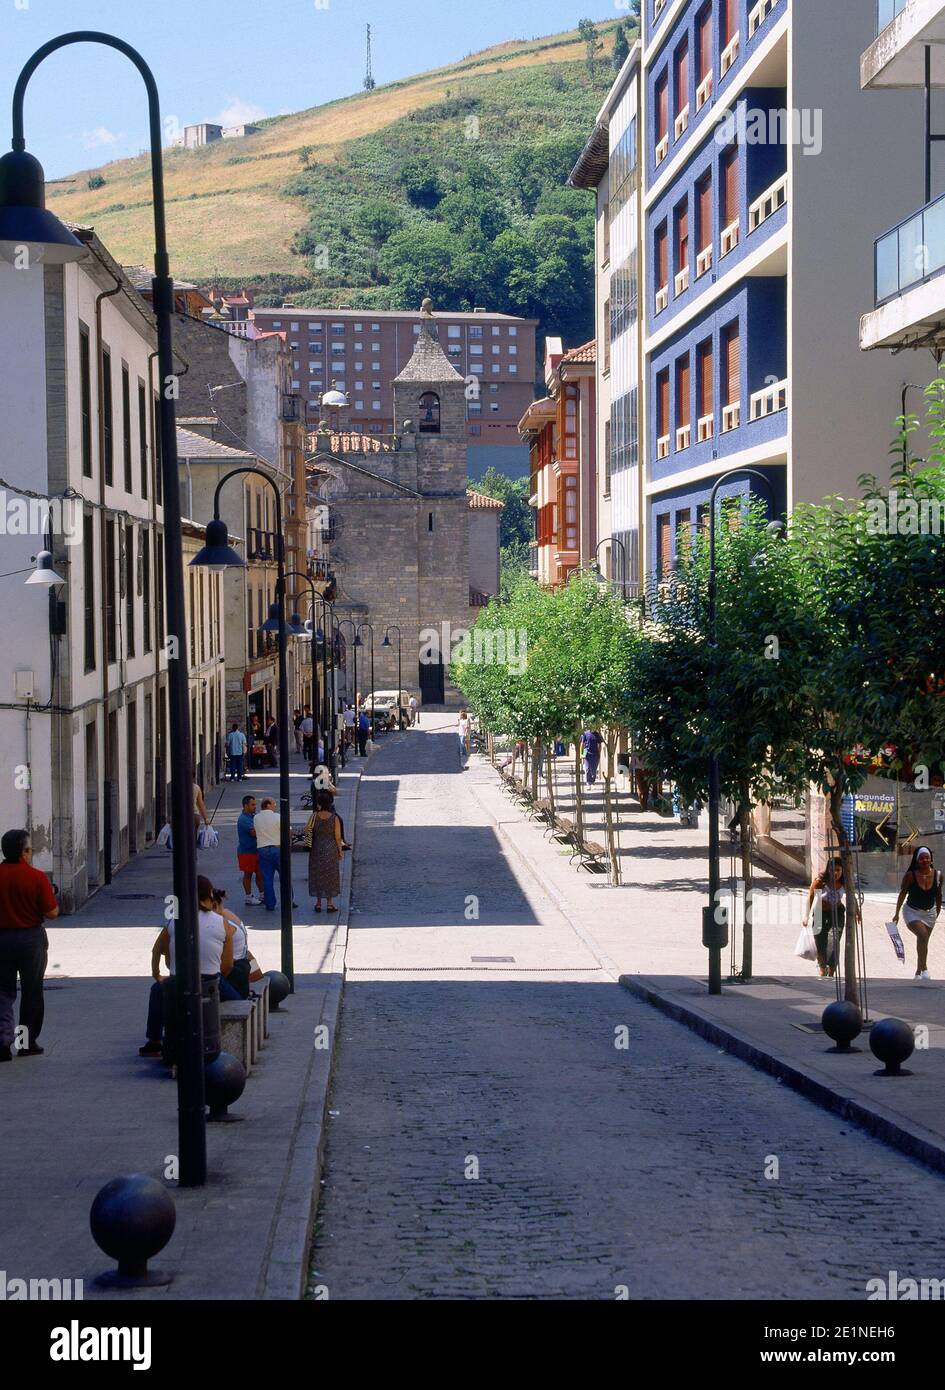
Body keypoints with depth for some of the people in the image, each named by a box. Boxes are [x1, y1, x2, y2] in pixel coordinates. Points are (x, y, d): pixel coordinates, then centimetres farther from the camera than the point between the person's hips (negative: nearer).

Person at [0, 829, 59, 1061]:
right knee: (31, 991, 12)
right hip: (31, 938, -2)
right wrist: (51, 894, 7)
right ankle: (28, 1043, 18)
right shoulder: (37, 877, -14)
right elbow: (52, 913, -11)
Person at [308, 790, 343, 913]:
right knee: (331, 875, 10)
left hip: (317, 849, 0)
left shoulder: (314, 816, -11)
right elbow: (338, 837, -7)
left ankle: (318, 903, 15)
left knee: (317, 875, 12)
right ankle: (330, 904, 10)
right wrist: (340, 851, 5)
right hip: (331, 850, 0)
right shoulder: (334, 818, -10)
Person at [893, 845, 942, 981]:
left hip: (929, 913, 4)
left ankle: (918, 972, 26)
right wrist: (897, 914, -3)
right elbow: (902, 894, -6)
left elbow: (938, 896, 7)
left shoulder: (938, 875, -8)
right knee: (922, 934, -27)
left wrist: (937, 913, 14)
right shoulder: (910, 876, -16)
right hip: (912, 912, -4)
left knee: (923, 942, 11)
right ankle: (924, 968, -23)